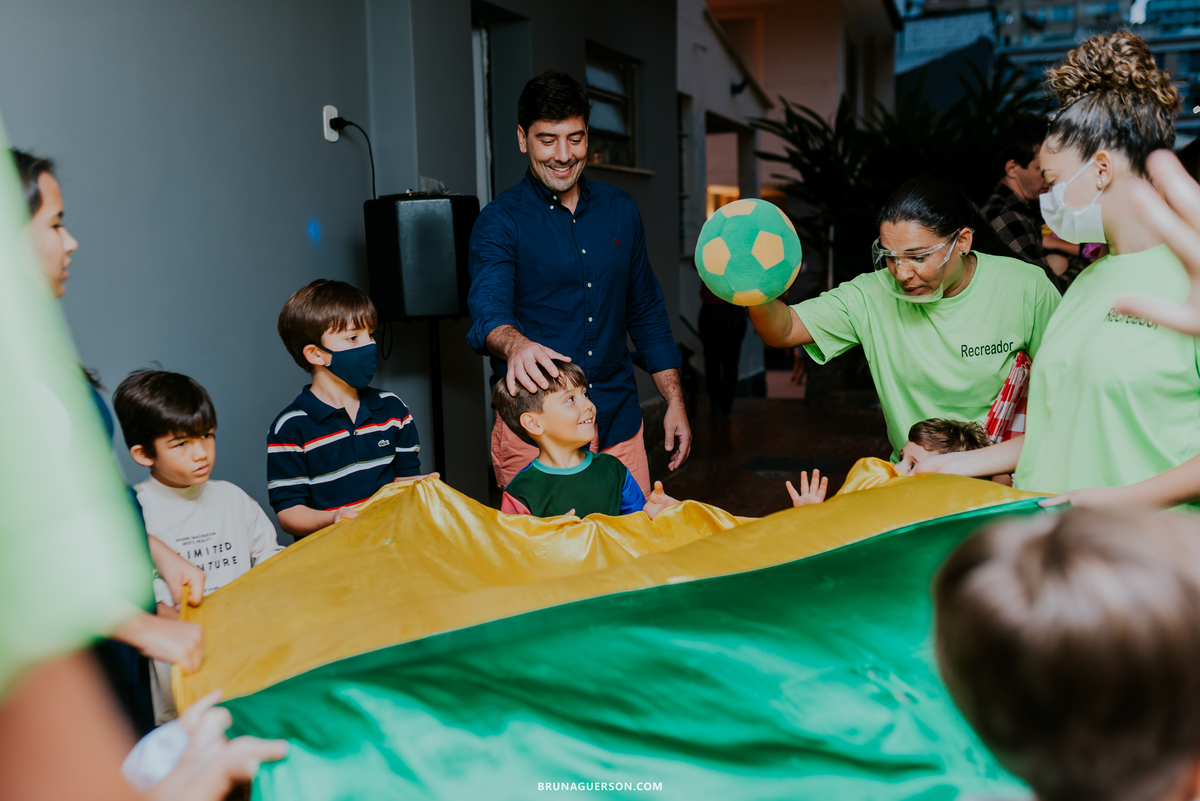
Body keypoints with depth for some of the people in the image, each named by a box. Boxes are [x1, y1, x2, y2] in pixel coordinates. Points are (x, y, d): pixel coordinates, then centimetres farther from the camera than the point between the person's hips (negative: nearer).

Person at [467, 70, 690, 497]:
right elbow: (488, 311, -20)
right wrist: (516, 345, -44)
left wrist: (674, 401, 10)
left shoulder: (620, 210, 9)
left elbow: (646, 312, 14)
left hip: (619, 424, 4)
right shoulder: (500, 221, -5)